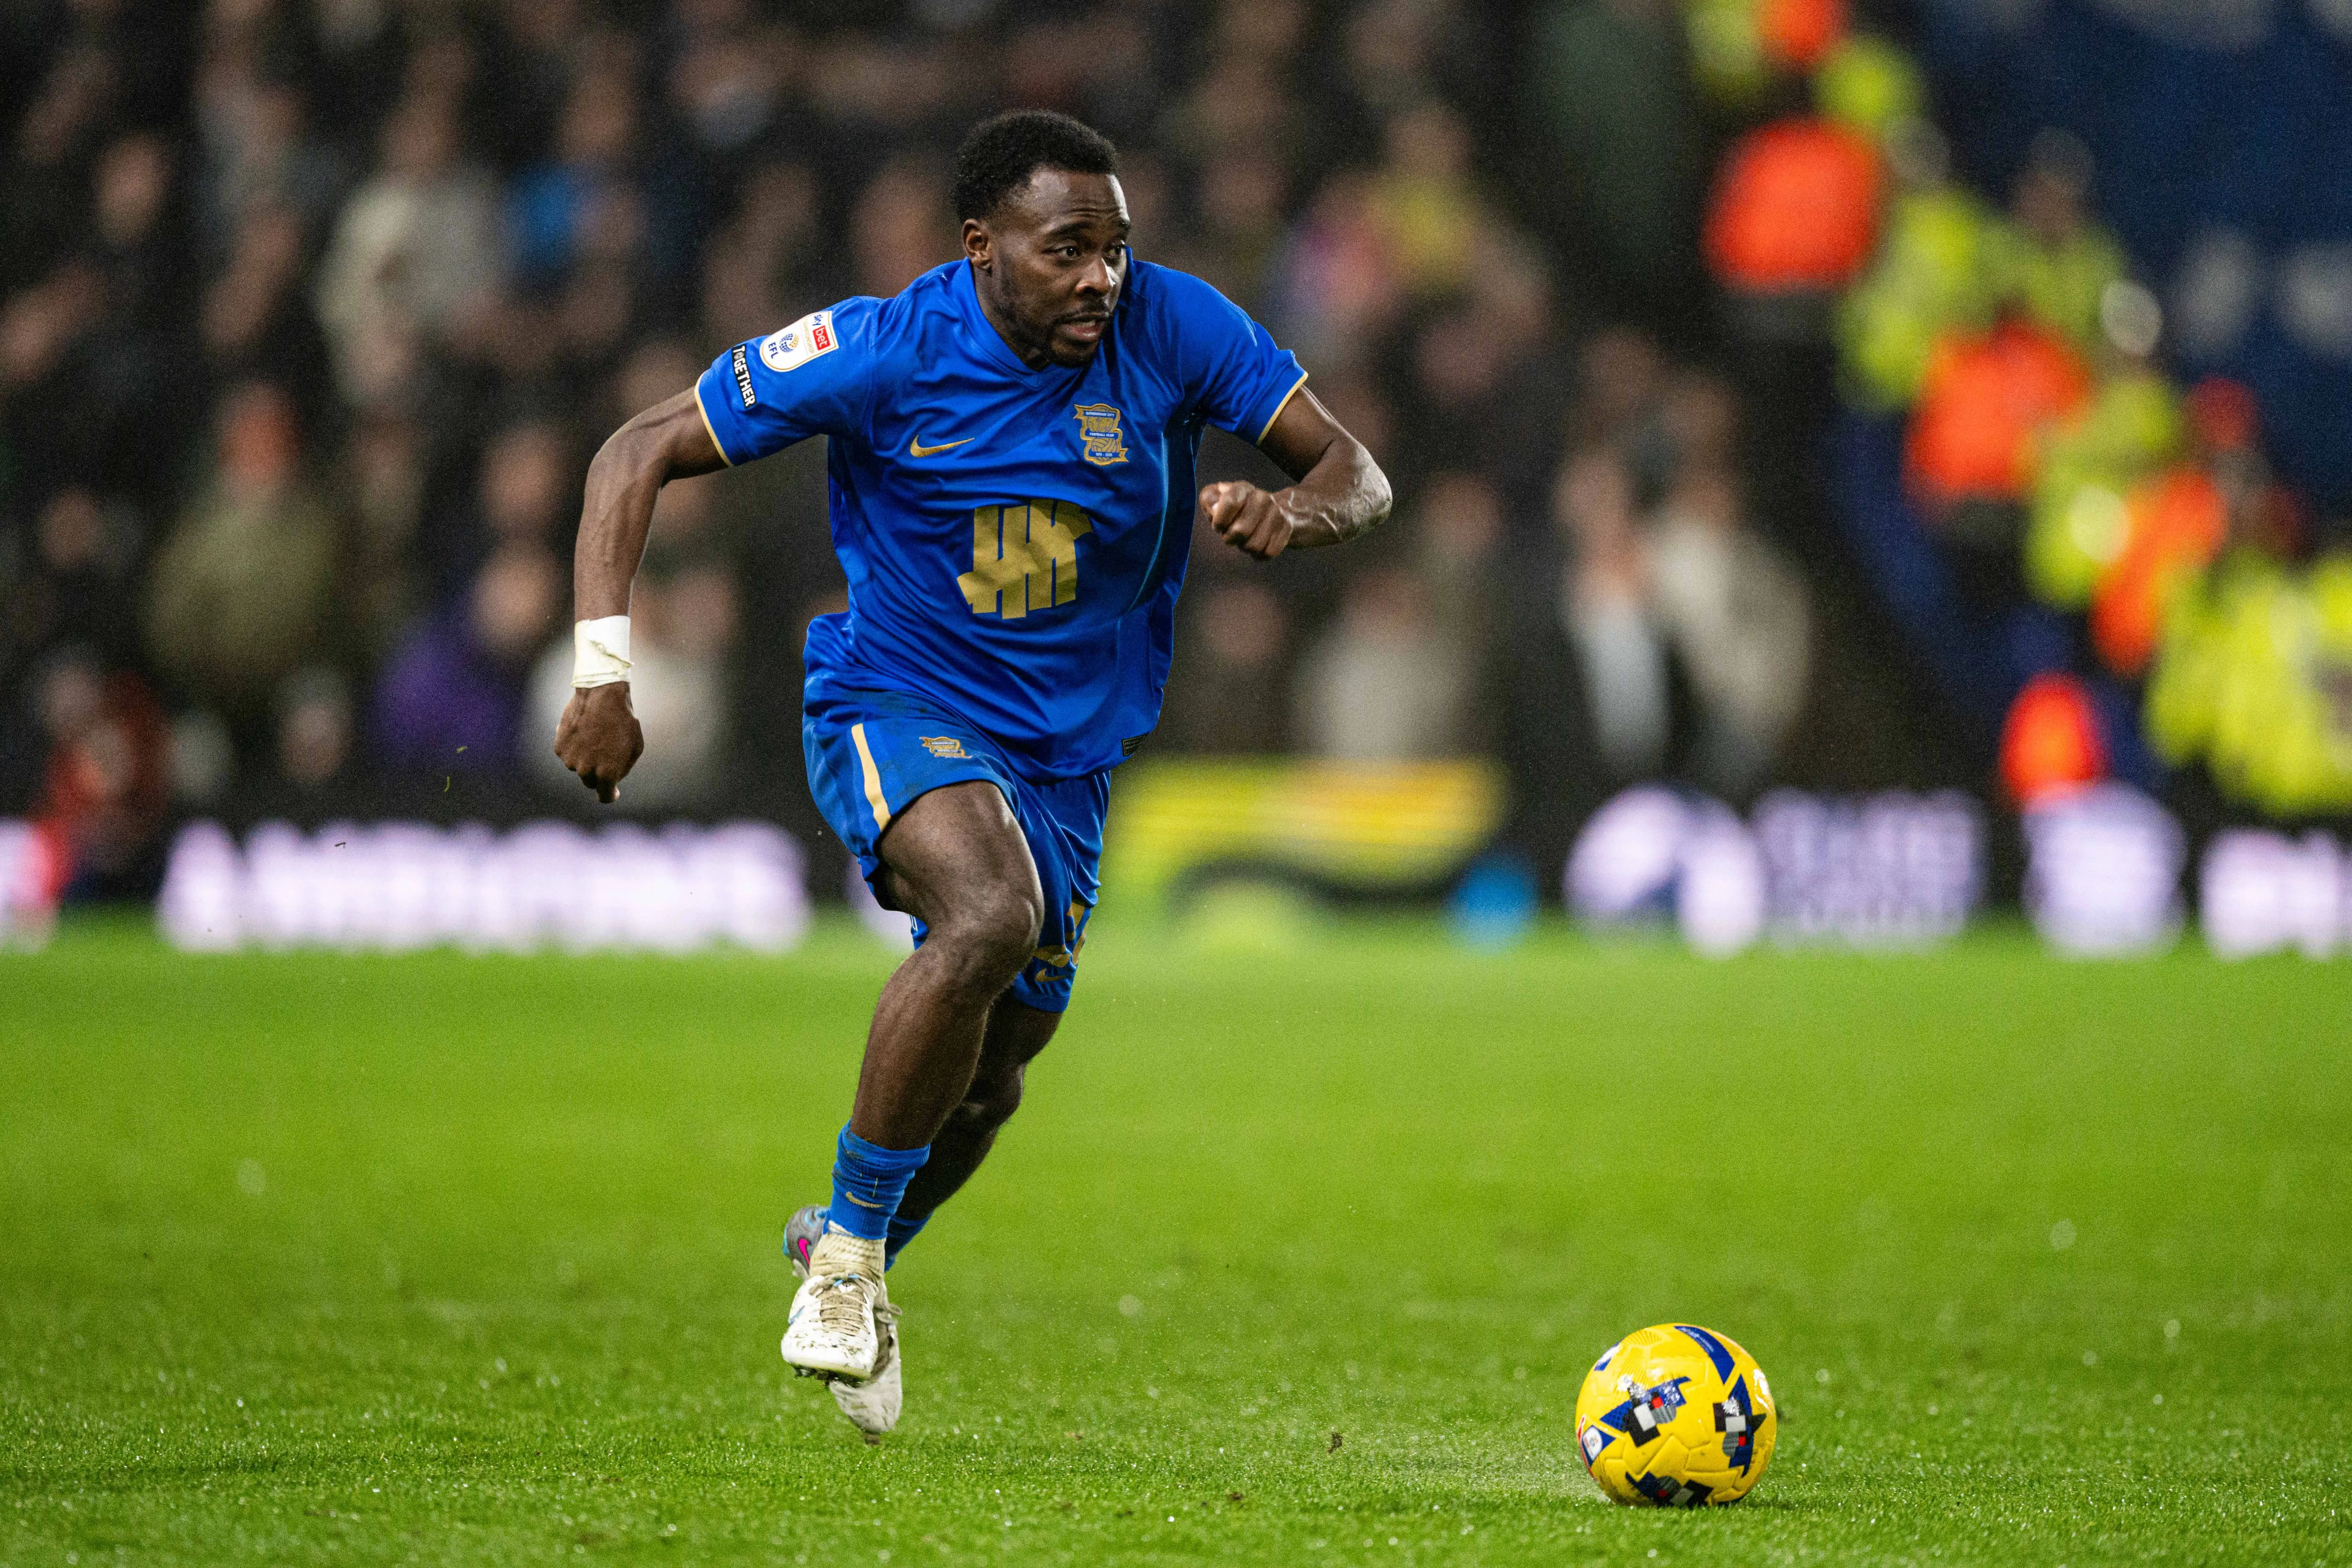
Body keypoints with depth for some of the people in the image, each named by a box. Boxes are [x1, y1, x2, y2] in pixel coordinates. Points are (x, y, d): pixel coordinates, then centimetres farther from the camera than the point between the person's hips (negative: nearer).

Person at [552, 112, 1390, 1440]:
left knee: (995, 1066, 14)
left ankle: (856, 1246, 47)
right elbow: (639, 456, -14)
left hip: (1069, 749, 5)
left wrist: (1296, 513, -33)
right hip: (897, 707, -5)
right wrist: (606, 670, -25)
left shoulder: (1173, 328, -13)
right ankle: (849, 1253, -18)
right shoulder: (884, 351, -20)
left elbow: (1358, 475, -8)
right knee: (992, 914, -34)